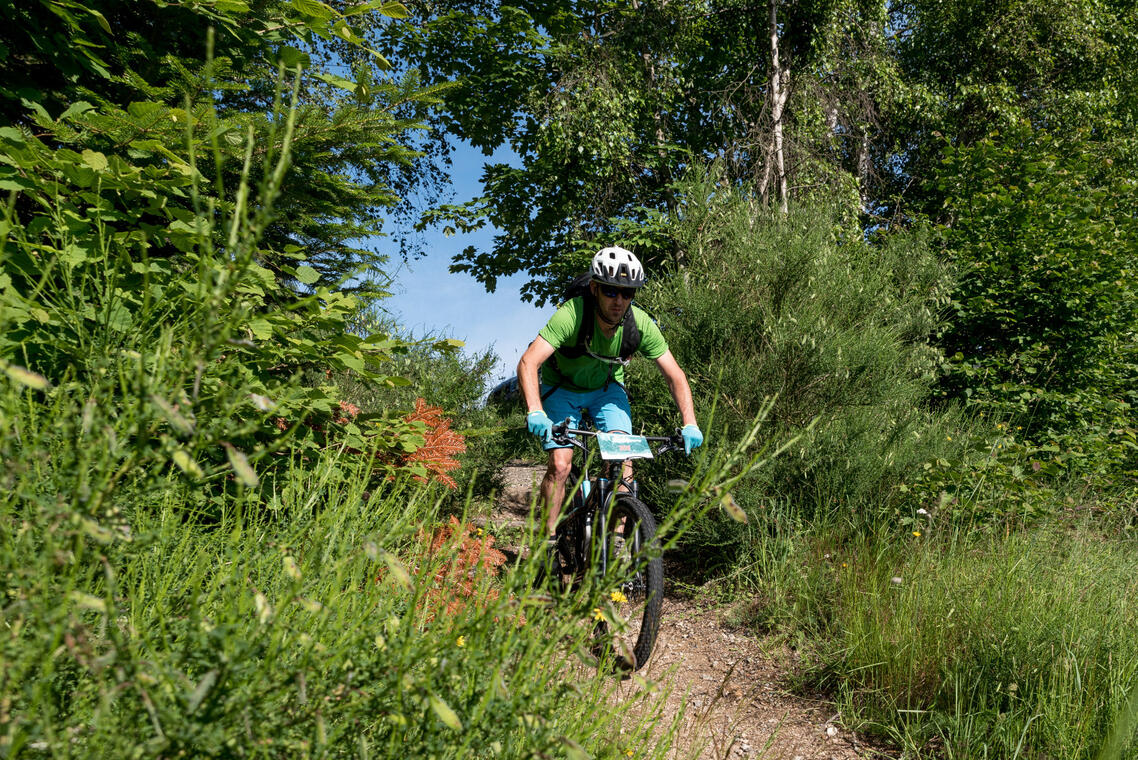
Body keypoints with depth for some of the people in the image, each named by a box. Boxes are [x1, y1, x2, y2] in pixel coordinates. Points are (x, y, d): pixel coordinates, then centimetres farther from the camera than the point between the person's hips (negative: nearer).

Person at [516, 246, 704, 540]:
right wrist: (535, 411, -57)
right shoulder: (571, 315, -35)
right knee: (560, 465, -14)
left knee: (623, 457, -16)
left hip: (606, 388, 3)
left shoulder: (641, 324, -25)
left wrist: (689, 424, -31)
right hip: (562, 388, -2)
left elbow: (674, 375, -18)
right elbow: (528, 363, -42)